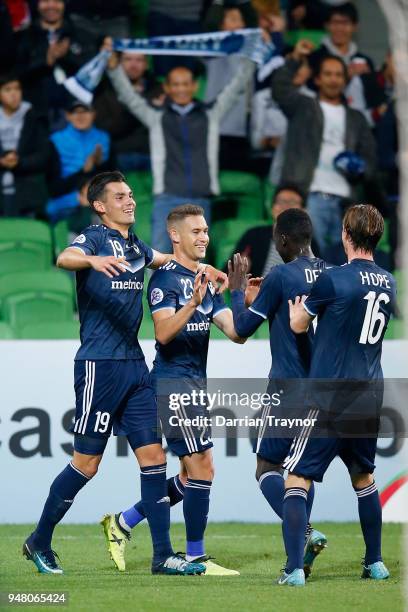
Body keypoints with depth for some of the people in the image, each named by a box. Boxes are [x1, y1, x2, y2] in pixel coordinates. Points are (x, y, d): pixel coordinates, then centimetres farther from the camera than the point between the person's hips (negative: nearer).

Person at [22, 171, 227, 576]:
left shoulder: (134, 246, 16)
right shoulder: (94, 238, -7)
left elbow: (166, 259, 40)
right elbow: (65, 258, -31)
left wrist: (203, 269, 30)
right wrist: (93, 260, -51)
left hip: (134, 365, 7)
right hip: (99, 364, -7)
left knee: (153, 457, 1)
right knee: (86, 463, -3)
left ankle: (163, 556, 3)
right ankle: (39, 543, 12)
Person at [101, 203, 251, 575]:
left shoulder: (206, 282, 16)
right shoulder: (166, 278, -10)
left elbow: (235, 333, 10)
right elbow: (163, 332, -22)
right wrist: (193, 303, -35)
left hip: (195, 385, 9)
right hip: (173, 382, -9)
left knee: (190, 478, 11)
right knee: (202, 468, -10)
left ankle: (122, 524, 20)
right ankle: (196, 558, -2)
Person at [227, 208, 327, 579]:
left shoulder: (280, 276, -11)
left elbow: (242, 329, -5)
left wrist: (237, 291, 11)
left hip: (289, 387, -6)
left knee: (267, 467, 1)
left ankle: (304, 532, -21)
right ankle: (302, 552, 9)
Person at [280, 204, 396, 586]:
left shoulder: (333, 279, -13)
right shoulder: (389, 284, 7)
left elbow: (298, 325, 1)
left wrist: (295, 307, 23)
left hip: (329, 399, -6)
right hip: (370, 398, 6)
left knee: (297, 480, -3)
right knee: (364, 478, 23)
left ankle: (294, 570, -13)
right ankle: (375, 564, 26)